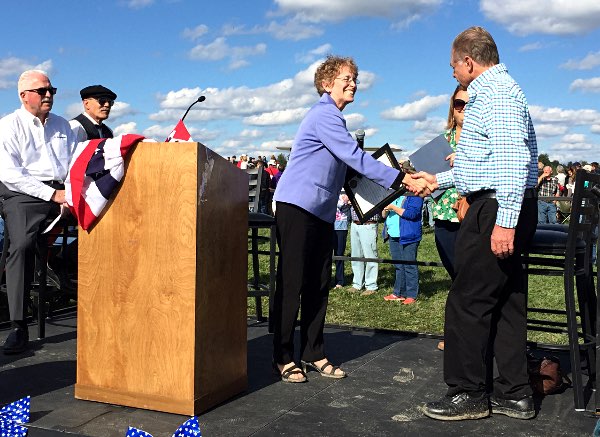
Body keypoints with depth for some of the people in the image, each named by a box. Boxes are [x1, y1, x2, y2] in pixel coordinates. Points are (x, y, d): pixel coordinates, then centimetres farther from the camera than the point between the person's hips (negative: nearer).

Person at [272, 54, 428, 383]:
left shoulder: (333, 118, 21)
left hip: (321, 213, 10)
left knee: (318, 286, 9)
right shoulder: (324, 115, -10)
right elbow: (355, 158, -17)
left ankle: (313, 354, 16)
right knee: (291, 284, -5)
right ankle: (283, 358, 2)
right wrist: (403, 180, -18)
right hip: (297, 207, -10)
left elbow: (351, 163, 23)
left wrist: (400, 180, 17)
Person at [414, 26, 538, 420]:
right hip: (504, 211, 11)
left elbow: (513, 159, -24)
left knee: (468, 303, -4)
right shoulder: (491, 92, 23)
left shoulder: (496, 93, -12)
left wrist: (505, 221, -29)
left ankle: (468, 394, 5)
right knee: (505, 303, 12)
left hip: (496, 210, -11)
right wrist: (439, 180, 39)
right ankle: (514, 394, 19)